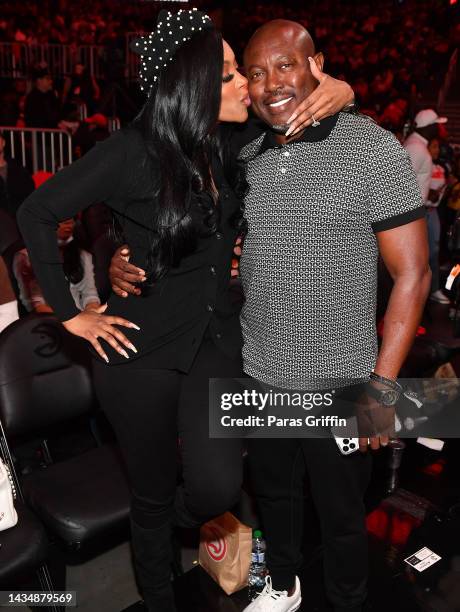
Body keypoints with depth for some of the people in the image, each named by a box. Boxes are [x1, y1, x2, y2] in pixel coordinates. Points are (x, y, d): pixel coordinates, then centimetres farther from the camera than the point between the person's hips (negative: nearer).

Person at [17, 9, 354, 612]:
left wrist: (338, 90, -7)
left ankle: (184, 519, 26)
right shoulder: (133, 152, -14)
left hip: (216, 339, 4)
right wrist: (69, 313, -7)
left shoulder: (232, 148, 0)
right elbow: (37, 213, -6)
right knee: (154, 495, 12)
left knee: (217, 486, -13)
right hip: (143, 349, -3)